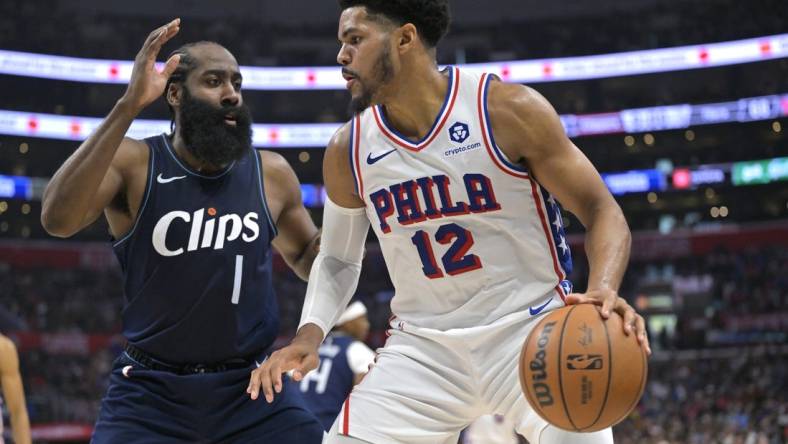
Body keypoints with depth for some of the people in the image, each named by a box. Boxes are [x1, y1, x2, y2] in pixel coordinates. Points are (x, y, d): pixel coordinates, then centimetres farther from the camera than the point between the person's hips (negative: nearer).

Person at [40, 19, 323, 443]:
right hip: (149, 389, -2)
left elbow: (307, 256, 18)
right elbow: (57, 219, -29)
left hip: (251, 386, 3)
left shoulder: (271, 173, 0)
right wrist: (128, 107, -33)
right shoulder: (132, 163, -9)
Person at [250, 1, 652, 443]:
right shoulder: (348, 152, -1)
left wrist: (602, 290, -30)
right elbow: (338, 259, 14)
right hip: (424, 346, 4)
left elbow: (602, 212, -10)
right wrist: (310, 334, -5)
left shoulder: (509, 110, -14)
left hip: (530, 329, -3)